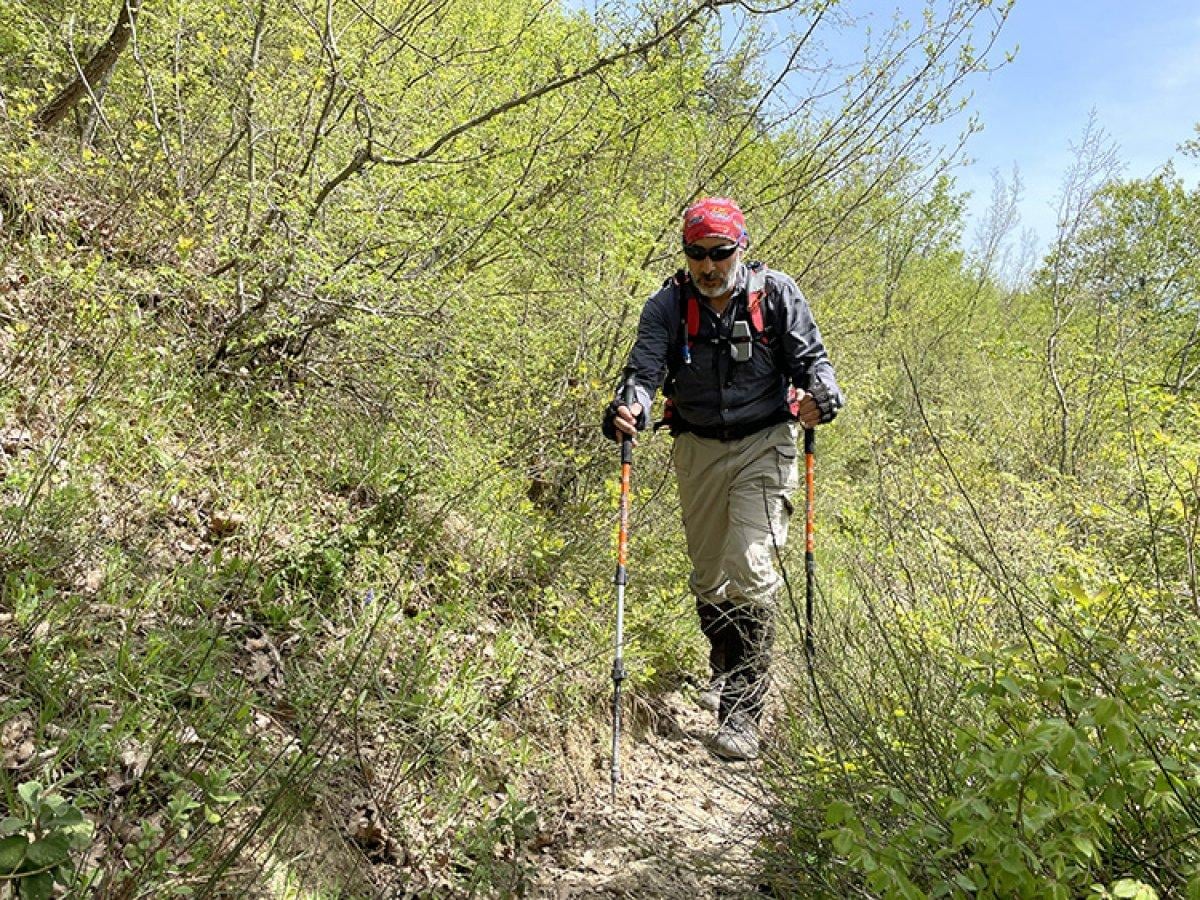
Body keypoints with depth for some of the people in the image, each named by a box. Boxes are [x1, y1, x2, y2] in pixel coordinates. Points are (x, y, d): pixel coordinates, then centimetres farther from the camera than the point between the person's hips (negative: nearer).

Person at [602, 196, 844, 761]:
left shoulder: (775, 294, -5)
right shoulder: (668, 306, -3)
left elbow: (811, 357, -3)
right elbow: (644, 368, -14)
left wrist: (821, 397, -26)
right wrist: (629, 410, -36)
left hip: (764, 444, -3)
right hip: (699, 449, 3)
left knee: (750, 567, -16)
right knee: (707, 574, 13)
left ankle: (742, 709, -9)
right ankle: (725, 668, 41)